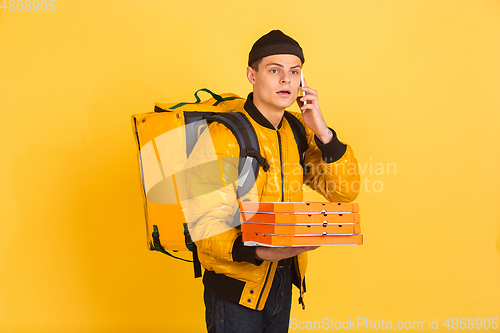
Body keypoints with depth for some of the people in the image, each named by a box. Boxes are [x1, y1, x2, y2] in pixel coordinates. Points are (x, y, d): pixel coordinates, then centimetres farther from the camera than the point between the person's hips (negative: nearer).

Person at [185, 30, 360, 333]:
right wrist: (256, 251, -40)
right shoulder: (220, 136, -18)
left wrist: (323, 133, -14)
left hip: (284, 276, 6)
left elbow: (345, 193, -2)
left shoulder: (298, 131, 2)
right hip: (236, 284, -6)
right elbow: (206, 226, -22)